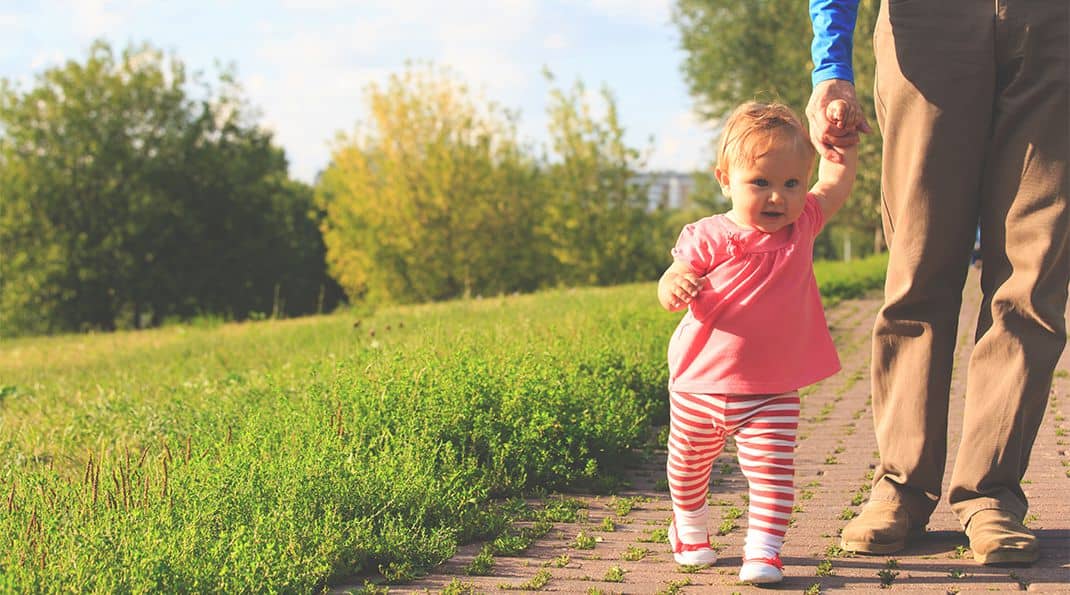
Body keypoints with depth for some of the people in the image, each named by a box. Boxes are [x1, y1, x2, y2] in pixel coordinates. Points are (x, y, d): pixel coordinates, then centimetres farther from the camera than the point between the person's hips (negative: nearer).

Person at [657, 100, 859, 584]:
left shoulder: (800, 225, -2)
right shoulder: (708, 239, -13)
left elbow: (835, 184, 12)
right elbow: (669, 293, -11)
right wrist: (674, 286, -33)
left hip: (773, 393, 1)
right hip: (700, 385, 0)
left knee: (772, 470, -14)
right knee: (689, 465, 19)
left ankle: (763, 551, -10)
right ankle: (690, 528, 44)